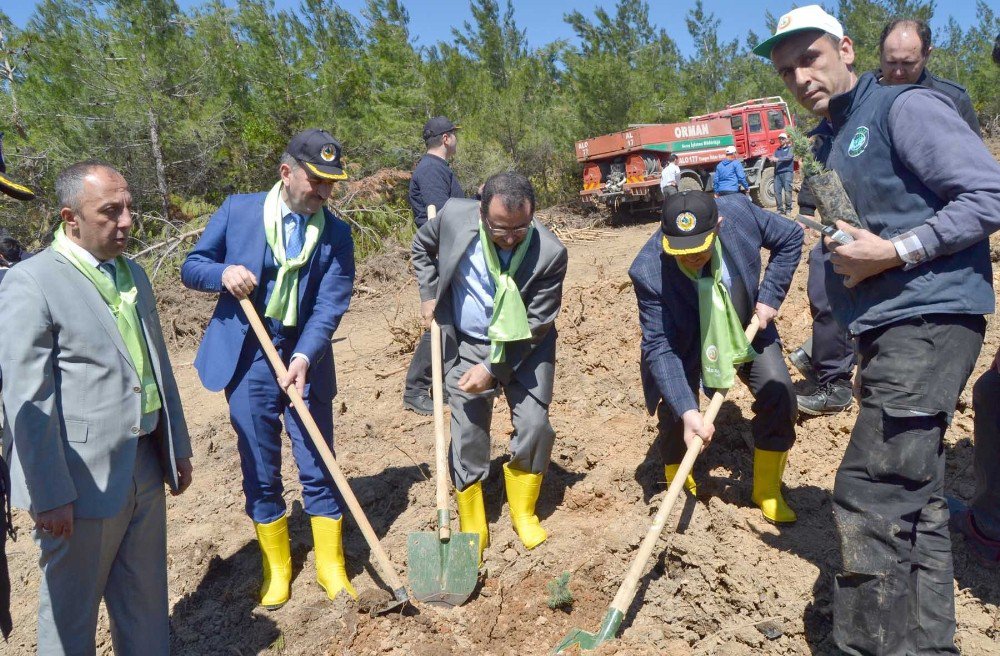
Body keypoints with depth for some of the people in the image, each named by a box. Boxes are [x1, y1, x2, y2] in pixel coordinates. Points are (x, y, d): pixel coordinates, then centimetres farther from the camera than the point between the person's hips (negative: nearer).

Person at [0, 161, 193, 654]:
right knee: (71, 614, 12)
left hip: (146, 468, 7)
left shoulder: (132, 273, 10)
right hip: (82, 482, -6)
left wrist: (178, 447, 17)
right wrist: (50, 495, -15)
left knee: (146, 604, 19)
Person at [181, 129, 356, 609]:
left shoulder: (336, 233, -2)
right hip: (247, 359, 0)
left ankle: (331, 566, 22)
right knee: (260, 472, 10)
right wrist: (223, 272, -18)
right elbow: (191, 267, 5)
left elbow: (331, 305, -10)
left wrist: (303, 358, -25)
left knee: (319, 468, 5)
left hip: (305, 360, 0)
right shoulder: (237, 210, -1)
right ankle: (276, 567, 29)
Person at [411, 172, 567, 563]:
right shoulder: (454, 216, -19)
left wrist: (492, 368, -20)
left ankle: (524, 513, 22)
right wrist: (429, 295, 0)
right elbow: (422, 247, 6)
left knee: (534, 427, -3)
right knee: (468, 436, 1)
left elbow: (536, 324, -18)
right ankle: (472, 528, 19)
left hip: (525, 348, -1)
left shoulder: (550, 253, -25)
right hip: (466, 345, 1)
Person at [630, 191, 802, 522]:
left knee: (779, 393, -10)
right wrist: (688, 411, -43)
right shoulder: (649, 271, -35)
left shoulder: (738, 211, -28)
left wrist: (770, 297, -14)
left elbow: (791, 237, -8)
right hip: (686, 342, -2)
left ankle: (767, 491, 12)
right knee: (673, 413, -9)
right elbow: (660, 347, -33)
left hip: (748, 326, 3)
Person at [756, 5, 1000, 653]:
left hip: (929, 323, -9)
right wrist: (844, 264, 7)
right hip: (888, 332, 9)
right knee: (914, 503, 14)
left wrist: (896, 251, -17)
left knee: (870, 500, -11)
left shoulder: (905, 107, -6)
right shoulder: (832, 149, 19)